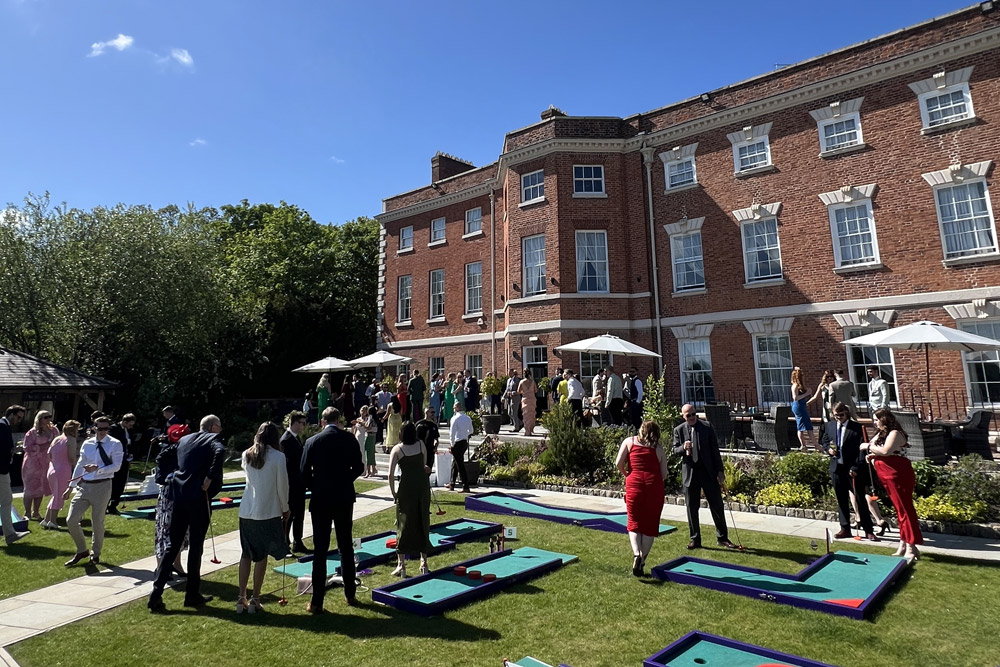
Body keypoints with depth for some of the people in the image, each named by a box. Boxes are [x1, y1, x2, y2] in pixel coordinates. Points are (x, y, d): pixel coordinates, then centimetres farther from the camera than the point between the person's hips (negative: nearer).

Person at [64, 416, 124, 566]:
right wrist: (71, 487, 12)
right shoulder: (87, 444, 7)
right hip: (84, 485, 4)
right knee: (71, 520, 1)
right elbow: (80, 465, 12)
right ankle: (82, 550, 24)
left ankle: (95, 554, 27)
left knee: (97, 523, 6)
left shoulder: (115, 444, -6)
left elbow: (116, 466, -13)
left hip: (102, 486, -4)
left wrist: (97, 469, -24)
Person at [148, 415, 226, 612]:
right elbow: (220, 452, -25)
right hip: (199, 497, -6)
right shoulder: (213, 439, -5)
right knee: (196, 546, 5)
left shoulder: (184, 439, 17)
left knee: (172, 545, 12)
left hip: (179, 495, 6)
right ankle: (192, 594, 15)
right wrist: (210, 478, -19)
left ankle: (156, 594, 8)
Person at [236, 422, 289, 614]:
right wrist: (285, 509, 6)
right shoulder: (278, 457, -11)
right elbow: (282, 487, -7)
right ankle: (254, 600, 14)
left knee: (246, 554, 15)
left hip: (246, 512, 5)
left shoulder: (246, 455, 3)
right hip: (268, 512, -5)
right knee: (261, 556, 6)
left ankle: (241, 598, 19)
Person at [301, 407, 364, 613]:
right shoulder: (349, 439, -4)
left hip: (320, 500, -2)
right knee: (346, 546, 15)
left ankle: (317, 602, 9)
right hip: (344, 499, 2)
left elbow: (305, 474, -4)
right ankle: (350, 594, 25)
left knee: (320, 550, 4)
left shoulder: (312, 441, -7)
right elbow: (358, 468, 2)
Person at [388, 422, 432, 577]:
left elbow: (391, 474, -9)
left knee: (403, 525, 6)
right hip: (423, 487, 3)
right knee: (423, 524, 12)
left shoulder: (397, 449, -5)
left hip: (406, 488, -3)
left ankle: (401, 565, 9)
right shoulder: (421, 444, 2)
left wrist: (393, 493, 2)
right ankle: (424, 563, 20)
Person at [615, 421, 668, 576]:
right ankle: (642, 561, 12)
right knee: (650, 525, 10)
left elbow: (618, 463, 1)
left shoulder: (629, 441, 10)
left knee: (634, 523, 9)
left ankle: (636, 554, -13)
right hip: (654, 487, 1)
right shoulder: (659, 449, 12)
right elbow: (664, 474, 9)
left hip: (634, 485, -1)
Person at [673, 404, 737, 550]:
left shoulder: (707, 427, 0)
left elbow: (715, 449, 2)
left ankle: (722, 538, 20)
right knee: (692, 507, 6)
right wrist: (683, 447, -20)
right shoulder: (678, 430, 1)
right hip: (689, 473, 1)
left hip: (708, 472, 0)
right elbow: (675, 450, 3)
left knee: (717, 505, 5)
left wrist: (720, 471, -2)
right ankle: (695, 539, 19)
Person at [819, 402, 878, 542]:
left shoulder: (857, 428, -7)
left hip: (852, 469, -4)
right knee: (841, 500, 11)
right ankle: (845, 529, 21)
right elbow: (824, 441, 20)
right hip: (836, 468, 4)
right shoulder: (829, 426, 6)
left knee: (860, 500, 2)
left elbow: (861, 450, -9)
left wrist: (855, 468, -16)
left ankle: (868, 531, 11)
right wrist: (828, 449, -4)